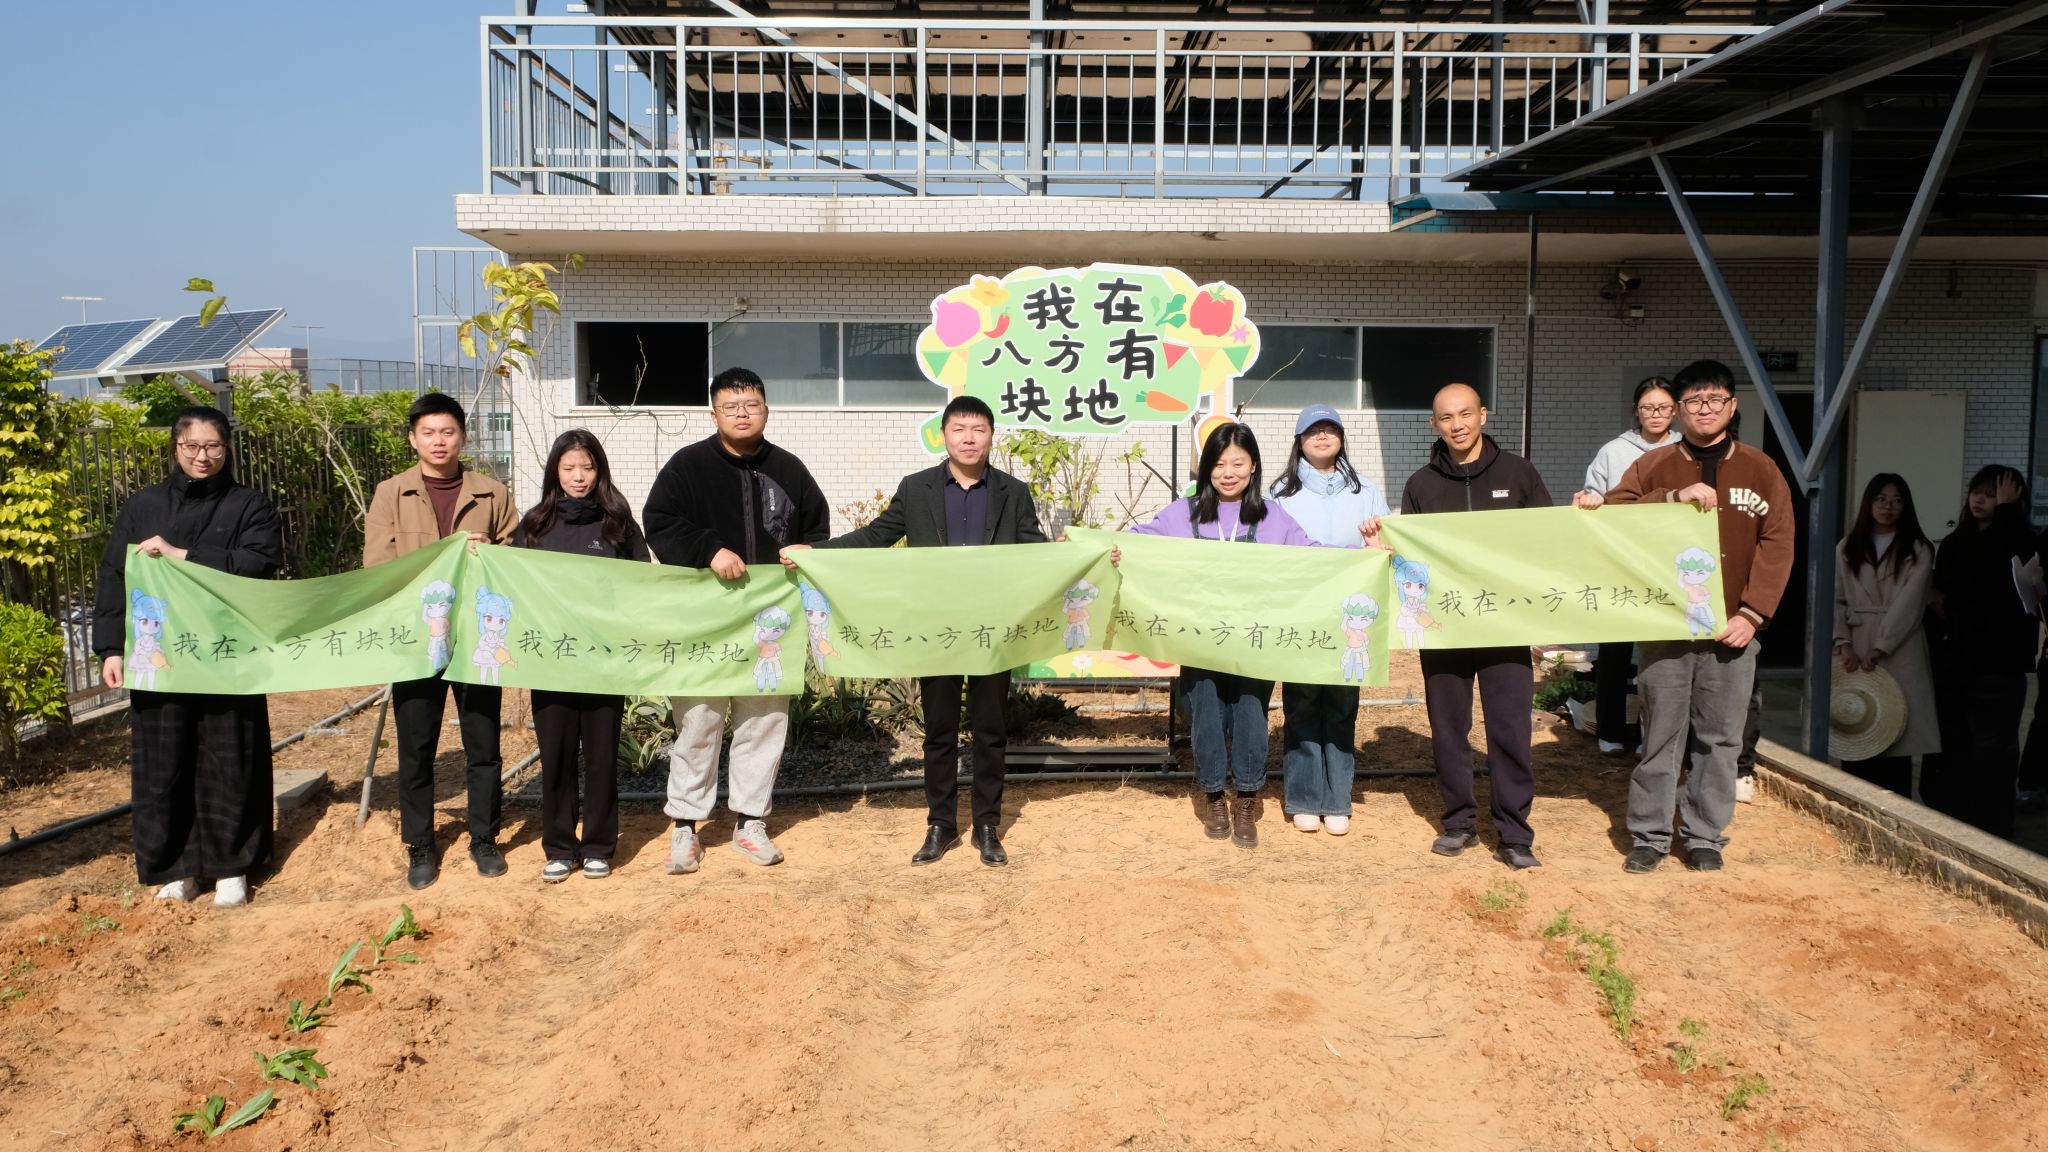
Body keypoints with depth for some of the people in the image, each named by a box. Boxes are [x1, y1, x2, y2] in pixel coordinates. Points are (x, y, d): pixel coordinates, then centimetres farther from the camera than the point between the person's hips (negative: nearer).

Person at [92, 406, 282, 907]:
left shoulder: (249, 506, 3)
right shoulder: (142, 507, 10)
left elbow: (261, 562, -13)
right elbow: (113, 578, 7)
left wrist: (182, 555, -17)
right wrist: (110, 648, -1)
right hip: (157, 658, 2)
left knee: (228, 763, 3)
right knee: (162, 764, 5)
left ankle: (231, 866, 13)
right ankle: (175, 866, 17)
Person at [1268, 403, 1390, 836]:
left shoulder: (1365, 492, 12)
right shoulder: (1282, 492, 8)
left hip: (1348, 618, 1)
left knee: (1342, 707, 3)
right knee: (1301, 706, 1)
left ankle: (1337, 802, 11)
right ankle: (1305, 800, 10)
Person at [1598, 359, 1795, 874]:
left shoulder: (1761, 470, 7)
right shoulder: (1653, 466, 5)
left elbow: (1777, 545, 2)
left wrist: (1752, 613, -8)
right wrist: (1674, 497, -19)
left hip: (1731, 629, 1)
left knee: (1720, 738, 7)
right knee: (1660, 734, 4)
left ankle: (1705, 836, 19)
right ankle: (1649, 836, 13)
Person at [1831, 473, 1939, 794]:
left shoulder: (1918, 550, 4)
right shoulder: (1847, 548, 12)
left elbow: (1909, 603, -6)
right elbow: (1835, 600, 6)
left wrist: (1878, 650, -14)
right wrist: (1843, 643, -9)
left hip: (1899, 652, -2)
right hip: (1854, 650, 2)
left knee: (1895, 732, -5)